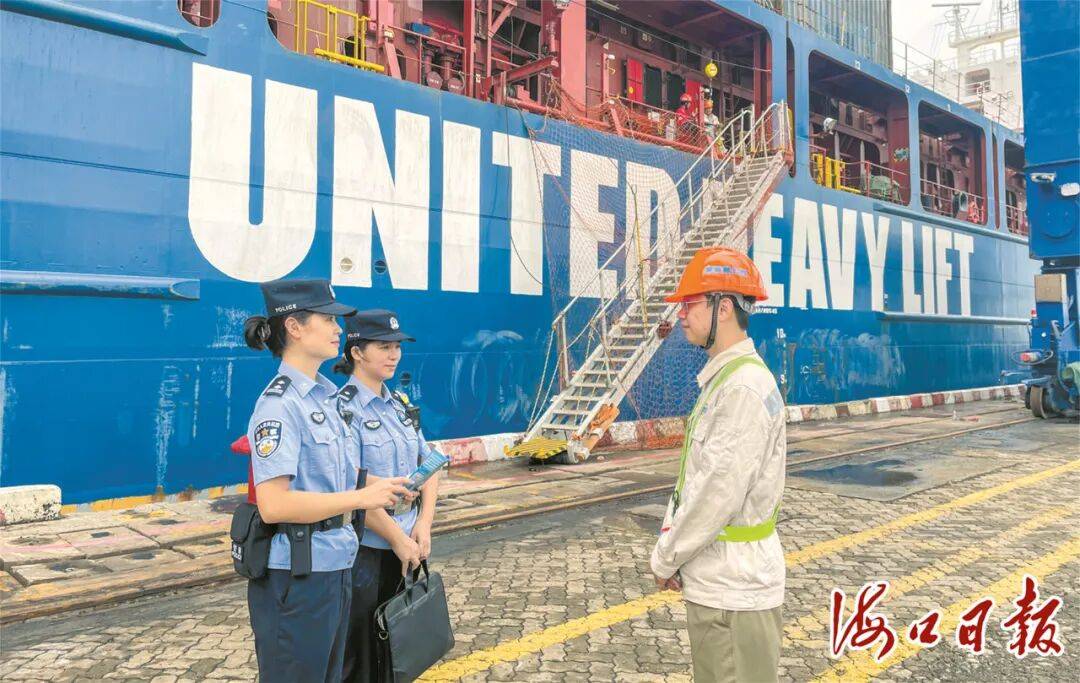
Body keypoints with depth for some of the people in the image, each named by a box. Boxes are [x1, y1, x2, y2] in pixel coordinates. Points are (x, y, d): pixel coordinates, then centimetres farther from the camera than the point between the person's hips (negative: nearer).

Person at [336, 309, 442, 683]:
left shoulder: (400, 405, 9)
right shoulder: (343, 410, -15)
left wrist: (424, 523, -3)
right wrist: (397, 537, -15)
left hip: (406, 547, 7)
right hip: (364, 550, -7)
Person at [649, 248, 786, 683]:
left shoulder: (745, 386, -21)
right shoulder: (721, 379, 12)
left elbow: (722, 492, -24)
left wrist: (666, 557, -11)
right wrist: (670, 541, 8)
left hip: (734, 586, -10)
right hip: (715, 578, 10)